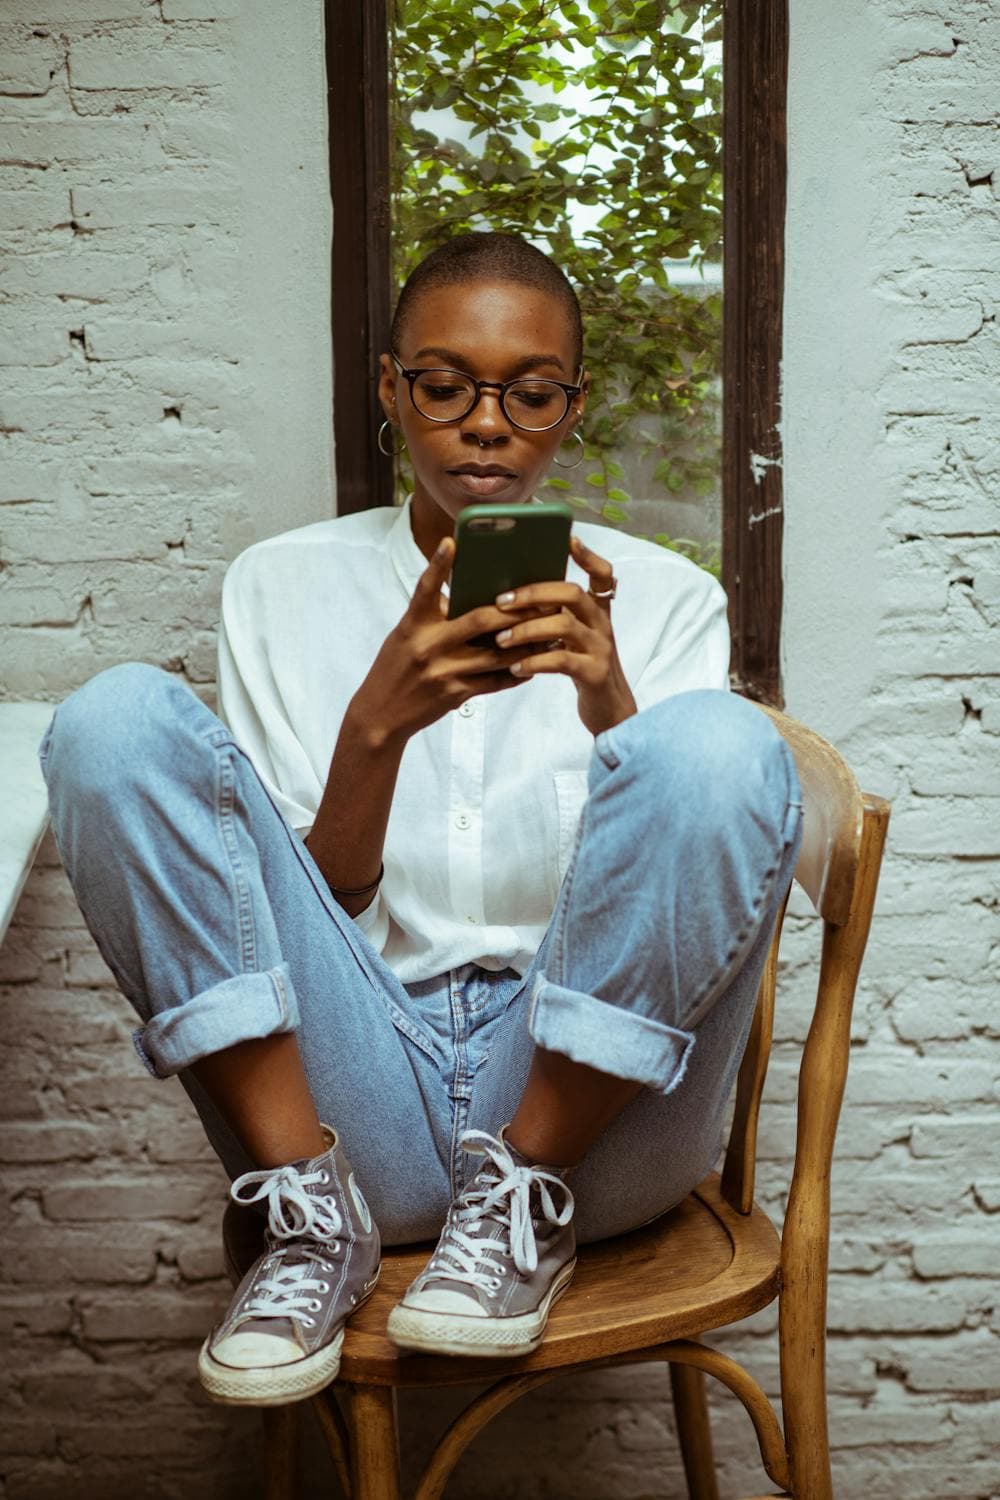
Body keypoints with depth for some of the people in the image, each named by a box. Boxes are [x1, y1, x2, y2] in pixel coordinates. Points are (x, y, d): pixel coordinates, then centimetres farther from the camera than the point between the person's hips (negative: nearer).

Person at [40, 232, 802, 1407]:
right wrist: (378, 723, -16)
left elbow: (668, 888, 0)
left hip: (589, 1089, 0)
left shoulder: (660, 597, 11)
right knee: (118, 718, -16)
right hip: (355, 1080, 1)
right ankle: (314, 1212, -14)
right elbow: (316, 904, 4)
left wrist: (608, 704, -18)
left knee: (719, 742, -25)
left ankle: (528, 1199, -10)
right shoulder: (283, 586, 11)